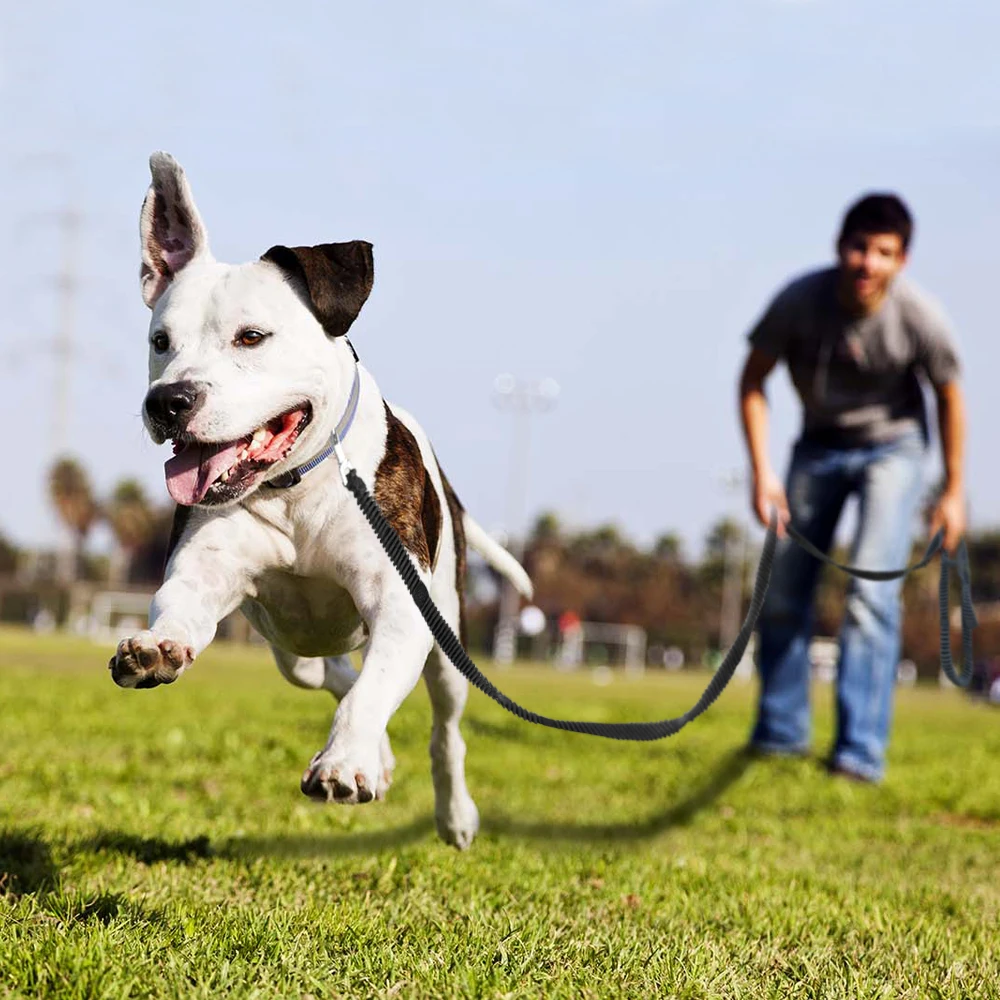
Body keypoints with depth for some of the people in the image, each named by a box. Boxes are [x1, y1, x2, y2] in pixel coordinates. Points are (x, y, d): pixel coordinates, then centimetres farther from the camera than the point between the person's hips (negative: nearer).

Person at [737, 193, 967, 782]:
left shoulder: (921, 318, -26)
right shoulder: (799, 301, -24)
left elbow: (950, 399, -8)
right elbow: (753, 381, -9)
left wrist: (954, 492, -3)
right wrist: (762, 471, -16)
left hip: (892, 446, -3)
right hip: (820, 444, 3)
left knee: (872, 592, -18)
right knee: (784, 591, 7)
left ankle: (862, 751, -17)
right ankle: (781, 734, 23)